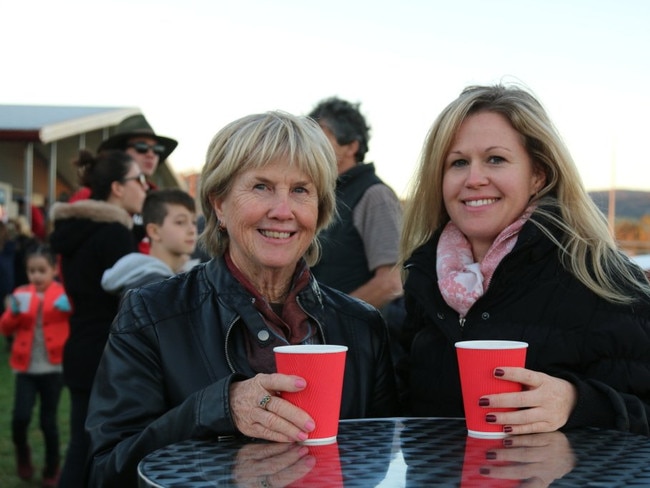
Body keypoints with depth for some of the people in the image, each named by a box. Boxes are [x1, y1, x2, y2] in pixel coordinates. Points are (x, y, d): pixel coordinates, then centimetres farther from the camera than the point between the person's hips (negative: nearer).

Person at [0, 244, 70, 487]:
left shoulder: (63, 294, -2)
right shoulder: (21, 294, 6)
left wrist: (69, 307, -34)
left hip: (53, 368, -2)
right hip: (26, 368, 2)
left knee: (48, 421, 4)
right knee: (21, 417, -13)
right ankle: (22, 453, 19)